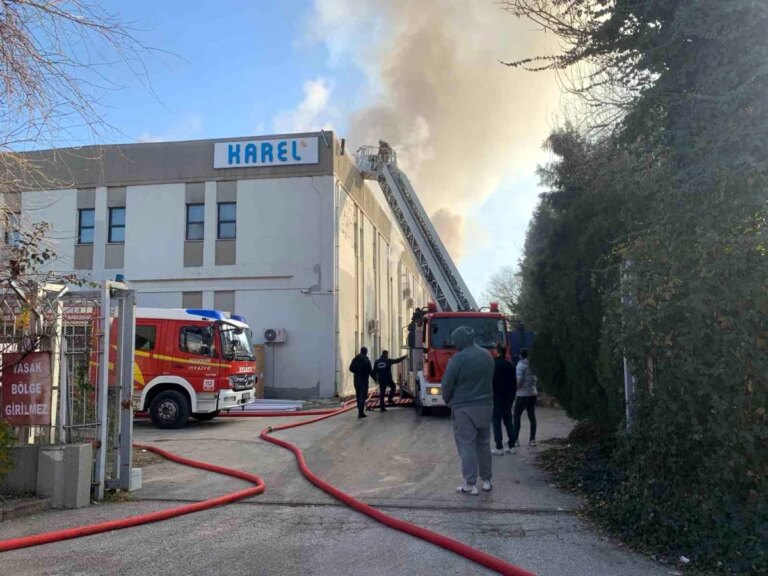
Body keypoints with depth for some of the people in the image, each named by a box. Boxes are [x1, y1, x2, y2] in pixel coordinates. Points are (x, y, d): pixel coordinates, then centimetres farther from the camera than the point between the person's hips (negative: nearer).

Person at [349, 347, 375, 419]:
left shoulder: (355, 359, 5)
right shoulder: (366, 360, -13)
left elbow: (351, 368, 7)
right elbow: (370, 371, -12)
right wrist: (374, 378, -1)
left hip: (356, 380, 6)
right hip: (364, 380, -6)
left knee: (358, 396, 16)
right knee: (363, 396, -4)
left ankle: (360, 411, 23)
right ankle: (361, 412, -9)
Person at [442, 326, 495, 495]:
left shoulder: (458, 359, -16)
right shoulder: (487, 355, 4)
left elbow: (447, 385, -10)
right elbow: (490, 380, 12)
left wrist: (448, 401, 9)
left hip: (464, 408, -6)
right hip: (485, 405, 6)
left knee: (467, 446, 0)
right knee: (483, 444, 15)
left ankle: (471, 484, 0)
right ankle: (486, 481, 22)